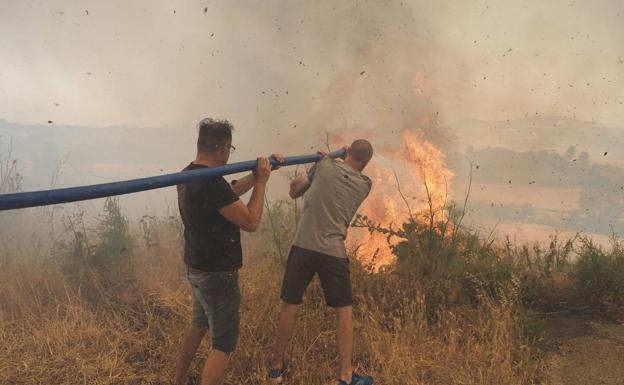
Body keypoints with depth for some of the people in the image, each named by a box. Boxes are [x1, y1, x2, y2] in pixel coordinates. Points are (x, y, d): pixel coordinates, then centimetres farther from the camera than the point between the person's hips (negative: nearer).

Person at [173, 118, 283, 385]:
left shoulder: (188, 176, 2)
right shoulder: (212, 183, -28)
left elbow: (231, 192, 14)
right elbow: (250, 222, -23)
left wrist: (259, 172, 9)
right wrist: (261, 182, -14)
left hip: (197, 268, 10)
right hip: (217, 274, -10)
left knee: (199, 325, 29)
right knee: (224, 345, 4)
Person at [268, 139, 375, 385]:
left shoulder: (325, 165, 0)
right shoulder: (365, 185, 3)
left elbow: (294, 192, 11)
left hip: (302, 247, 1)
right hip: (333, 252, -1)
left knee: (289, 307, 13)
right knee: (345, 311, 14)